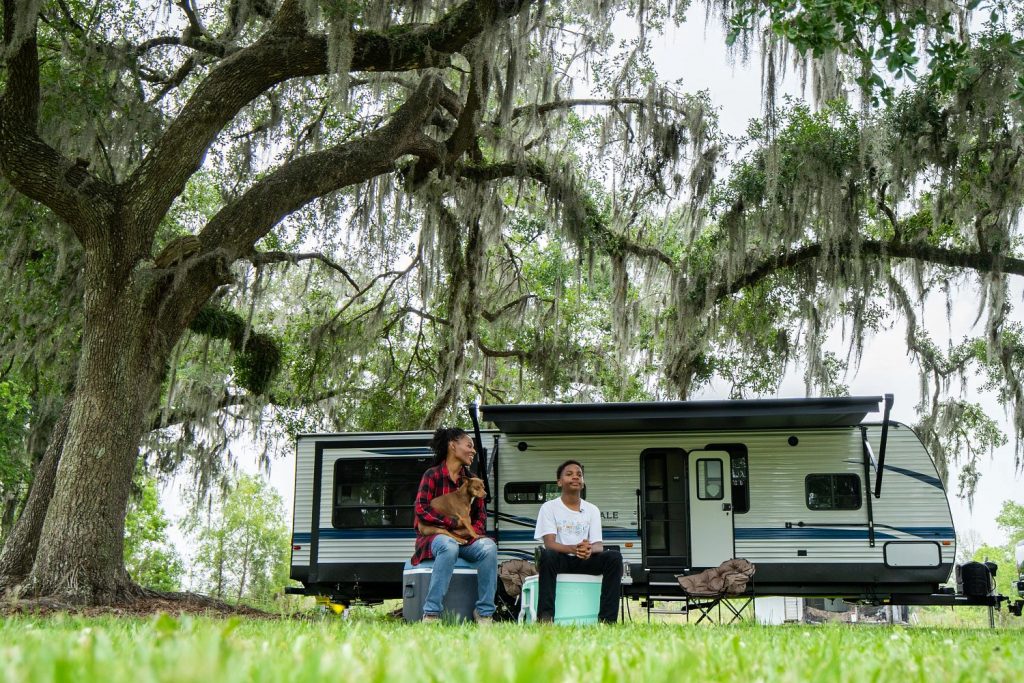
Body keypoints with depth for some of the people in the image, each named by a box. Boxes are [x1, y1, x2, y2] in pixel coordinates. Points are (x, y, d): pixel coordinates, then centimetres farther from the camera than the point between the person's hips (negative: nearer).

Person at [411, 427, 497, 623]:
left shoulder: (472, 480, 17)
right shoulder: (432, 475, 0)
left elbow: (481, 514, 14)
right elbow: (422, 510, -11)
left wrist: (473, 531, -10)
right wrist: (455, 524, -17)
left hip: (465, 539, 5)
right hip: (435, 535, -4)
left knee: (489, 547, -29)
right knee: (449, 547, -40)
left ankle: (484, 613, -23)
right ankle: (431, 614, -38)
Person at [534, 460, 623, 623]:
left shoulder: (592, 510, 10)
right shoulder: (549, 507, 1)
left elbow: (599, 546, -1)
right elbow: (549, 543, -12)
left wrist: (589, 549, -28)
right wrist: (573, 549, -33)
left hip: (585, 562, 3)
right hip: (561, 560, -3)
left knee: (614, 557, -25)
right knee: (547, 555, -37)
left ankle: (607, 619, -28)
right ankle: (545, 616, -37)